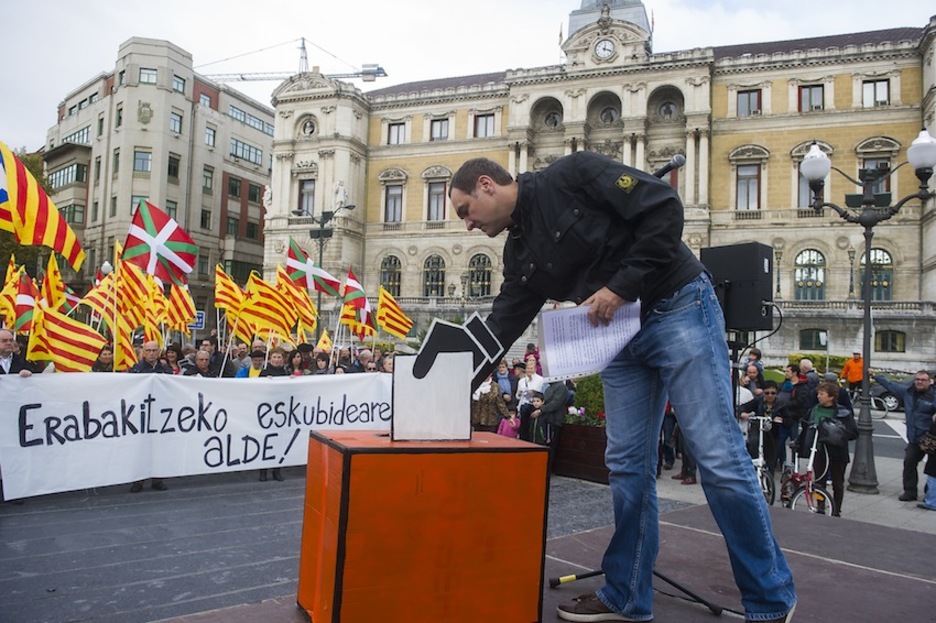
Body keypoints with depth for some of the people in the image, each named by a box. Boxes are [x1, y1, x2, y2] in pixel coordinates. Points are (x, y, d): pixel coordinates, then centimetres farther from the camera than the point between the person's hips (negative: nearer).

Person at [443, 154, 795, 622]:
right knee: (627, 466, 7)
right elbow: (497, 333, 8)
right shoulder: (520, 253, 10)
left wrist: (622, 286, -18)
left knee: (718, 457, -6)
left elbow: (665, 207, -15)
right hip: (621, 336, 7)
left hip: (679, 308, -7)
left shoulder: (571, 175, -10)